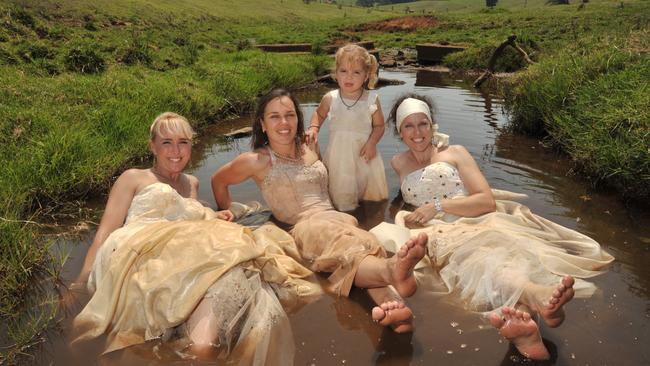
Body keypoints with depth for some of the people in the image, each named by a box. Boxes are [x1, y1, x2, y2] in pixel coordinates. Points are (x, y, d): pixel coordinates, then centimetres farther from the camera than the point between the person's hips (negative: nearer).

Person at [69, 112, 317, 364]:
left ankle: (204, 334, -48)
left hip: (184, 263, 5)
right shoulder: (133, 178, 19)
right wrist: (83, 281, -5)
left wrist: (212, 220, 17)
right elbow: (106, 230, 10)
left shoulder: (191, 184, 35)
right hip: (138, 256, -5)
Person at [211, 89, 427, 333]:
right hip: (303, 227, -5)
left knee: (365, 241, -34)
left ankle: (391, 303, -63)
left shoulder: (310, 150, 23)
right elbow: (218, 181, 22)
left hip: (337, 219, 5)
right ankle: (394, 271, -72)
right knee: (346, 249, -40)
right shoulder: (257, 161, 8)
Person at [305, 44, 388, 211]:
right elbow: (319, 114, 15)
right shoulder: (330, 99, -5)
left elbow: (379, 125, 1)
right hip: (338, 154, 0)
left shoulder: (371, 99, -7)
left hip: (364, 153, 0)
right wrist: (313, 128, -3)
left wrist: (372, 142, -16)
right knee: (341, 197, 8)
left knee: (373, 195, 11)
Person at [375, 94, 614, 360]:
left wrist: (438, 206, -6)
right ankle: (542, 295, -69)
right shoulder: (398, 163, 24)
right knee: (473, 254, -39)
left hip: (475, 223, 1)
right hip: (441, 236, 0)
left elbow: (487, 201, 2)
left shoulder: (454, 153, 15)